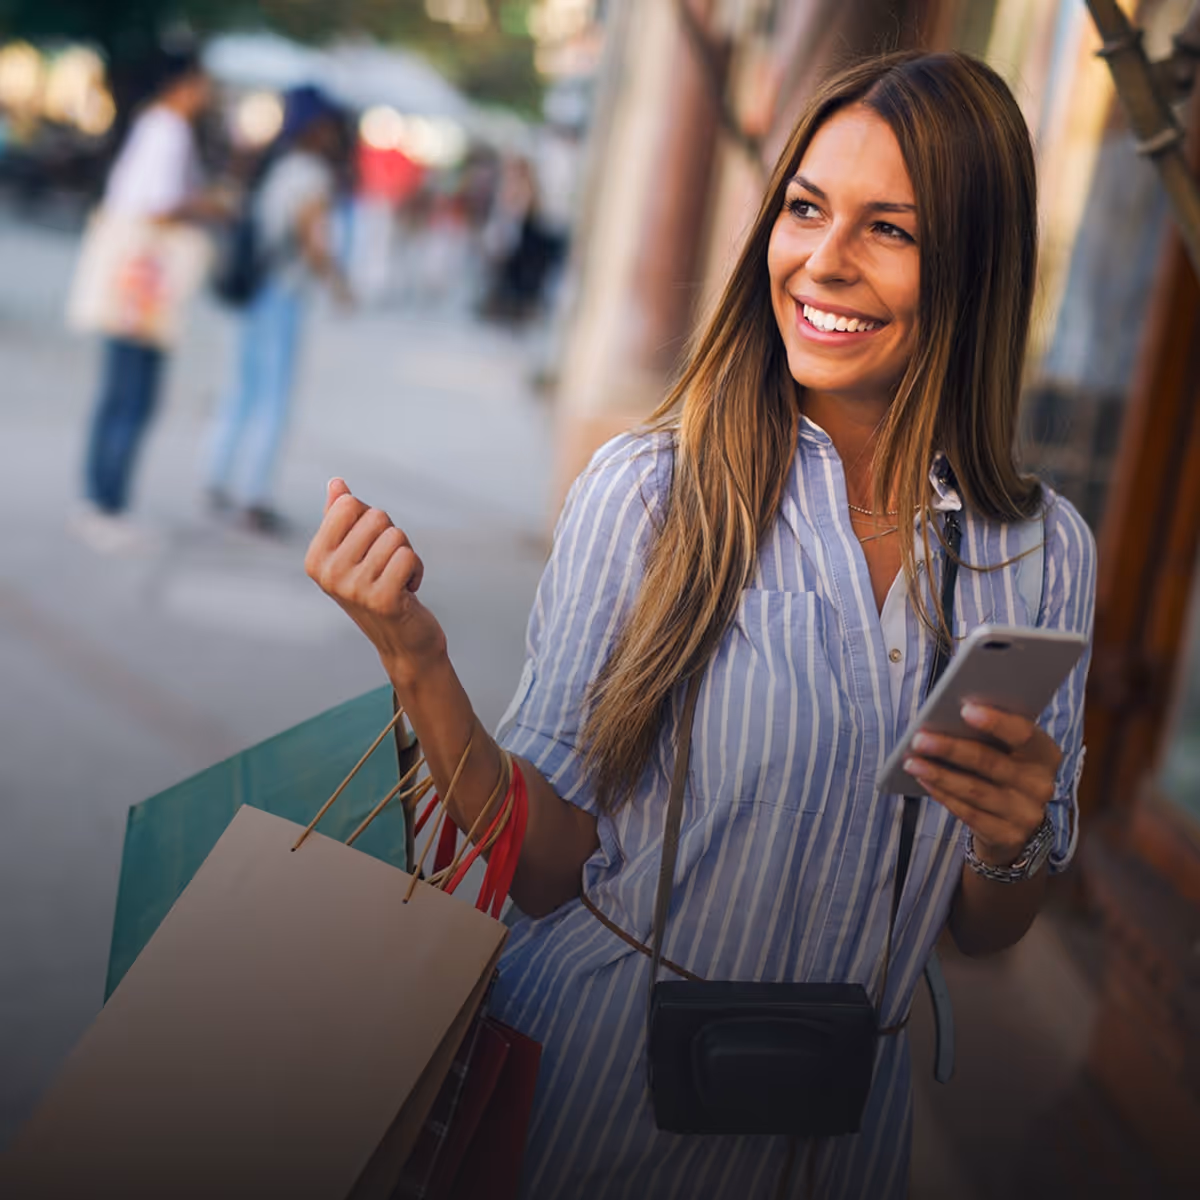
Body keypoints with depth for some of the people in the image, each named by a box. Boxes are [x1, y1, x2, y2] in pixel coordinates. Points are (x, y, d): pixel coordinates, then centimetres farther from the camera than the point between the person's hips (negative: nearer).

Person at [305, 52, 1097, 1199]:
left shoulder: (1043, 551, -7)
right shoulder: (647, 491, -15)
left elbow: (986, 935, 1)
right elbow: (547, 868, -14)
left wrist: (1012, 846, -20)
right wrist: (419, 666, -28)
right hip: (597, 1078, -2)